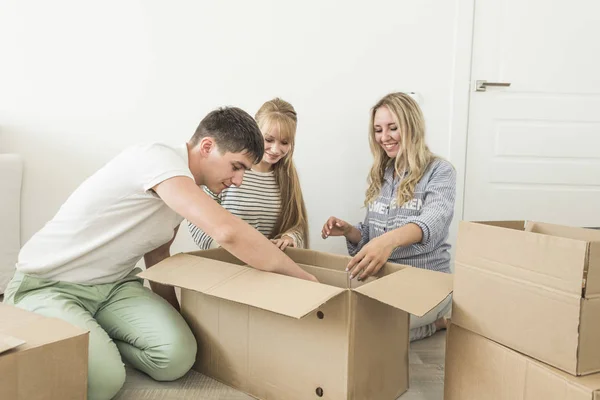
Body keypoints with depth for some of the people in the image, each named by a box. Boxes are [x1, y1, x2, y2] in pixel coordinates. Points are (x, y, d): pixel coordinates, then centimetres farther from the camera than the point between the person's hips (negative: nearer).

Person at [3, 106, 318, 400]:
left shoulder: (185, 188, 4)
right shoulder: (159, 157, -25)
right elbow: (227, 232, -38)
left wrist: (175, 320, 10)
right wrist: (305, 280, -28)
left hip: (114, 285, 7)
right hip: (47, 285, -7)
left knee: (178, 356, -16)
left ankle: (98, 339, 10)